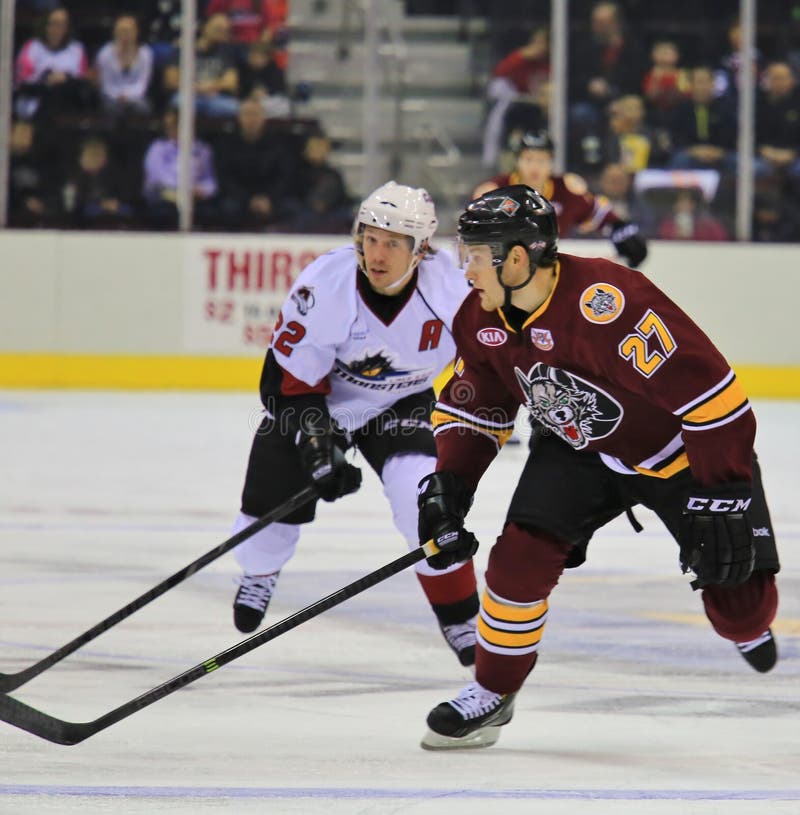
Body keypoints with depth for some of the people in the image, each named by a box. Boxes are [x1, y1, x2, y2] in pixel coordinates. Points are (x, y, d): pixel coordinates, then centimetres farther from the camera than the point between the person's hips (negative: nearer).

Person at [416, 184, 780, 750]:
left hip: (681, 449, -5)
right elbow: (473, 408, 7)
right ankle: (492, 693, 2)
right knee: (522, 555, -14)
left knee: (737, 598, -4)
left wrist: (723, 496, -32)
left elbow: (708, 391, -35)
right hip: (580, 450, 5)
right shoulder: (482, 320, -12)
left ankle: (751, 629, 33)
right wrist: (449, 486, -6)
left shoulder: (608, 303, -37)